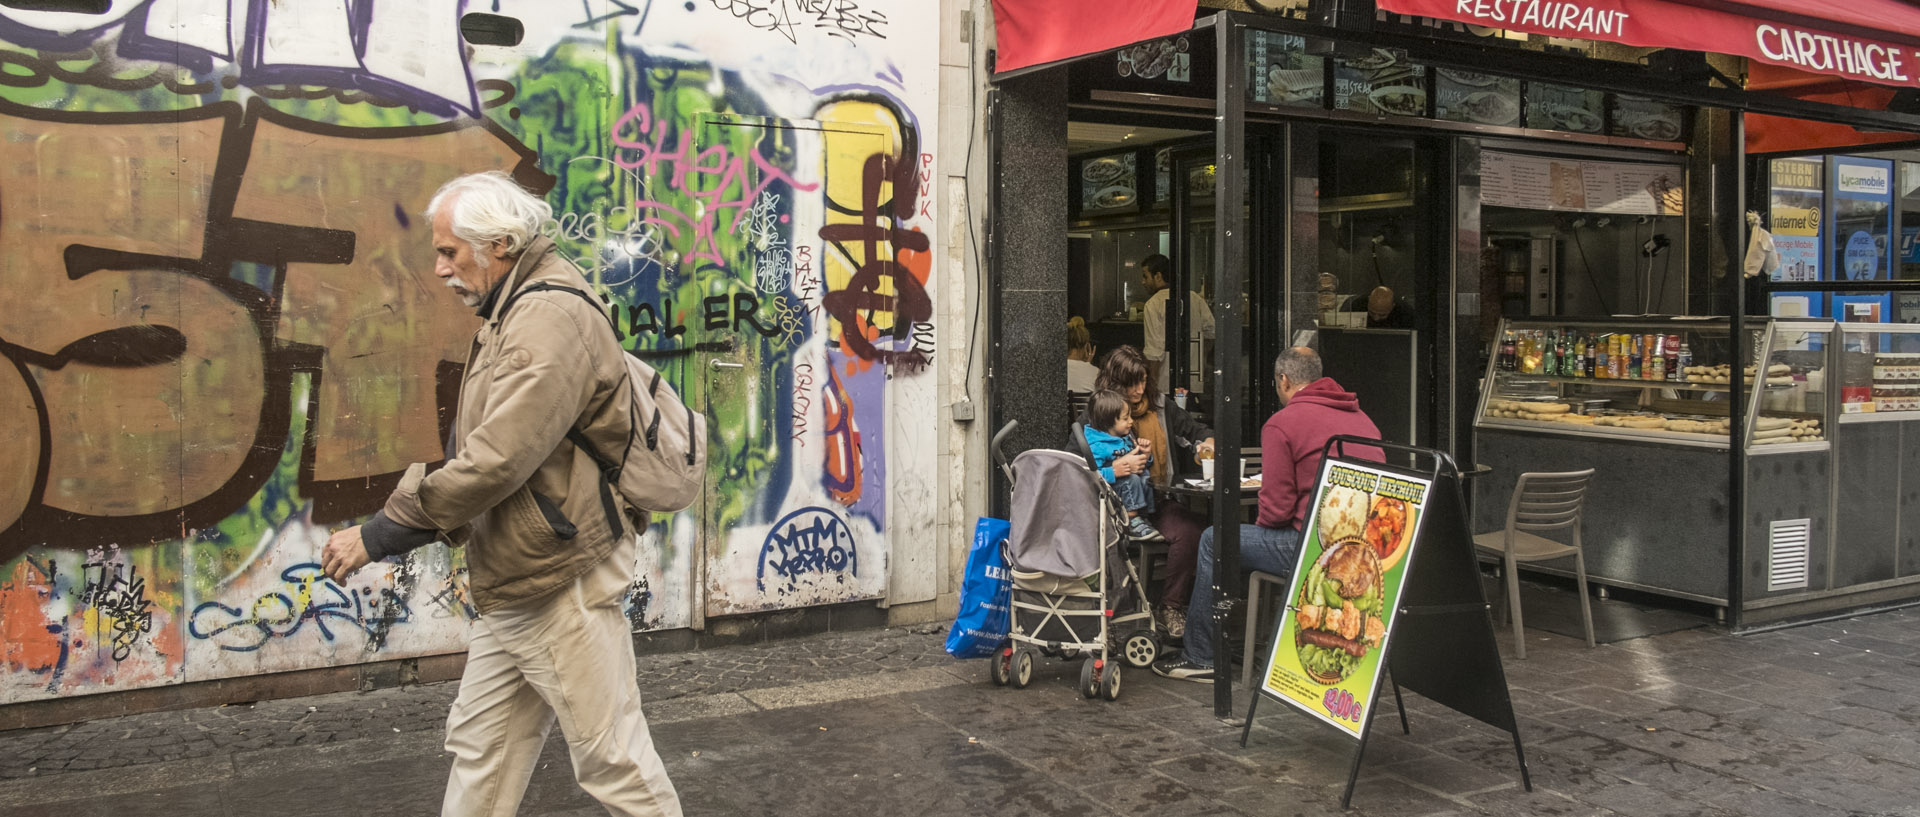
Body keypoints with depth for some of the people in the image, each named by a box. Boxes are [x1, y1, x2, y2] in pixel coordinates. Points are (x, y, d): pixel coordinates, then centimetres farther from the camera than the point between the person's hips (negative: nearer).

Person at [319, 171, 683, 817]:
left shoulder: (551, 321, -19)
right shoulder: (510, 317, 15)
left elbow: (496, 463, -25)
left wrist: (378, 534, -17)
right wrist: (397, 529, 9)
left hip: (560, 587, -10)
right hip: (508, 590, 10)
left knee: (611, 758, 1)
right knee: (479, 747, 18)